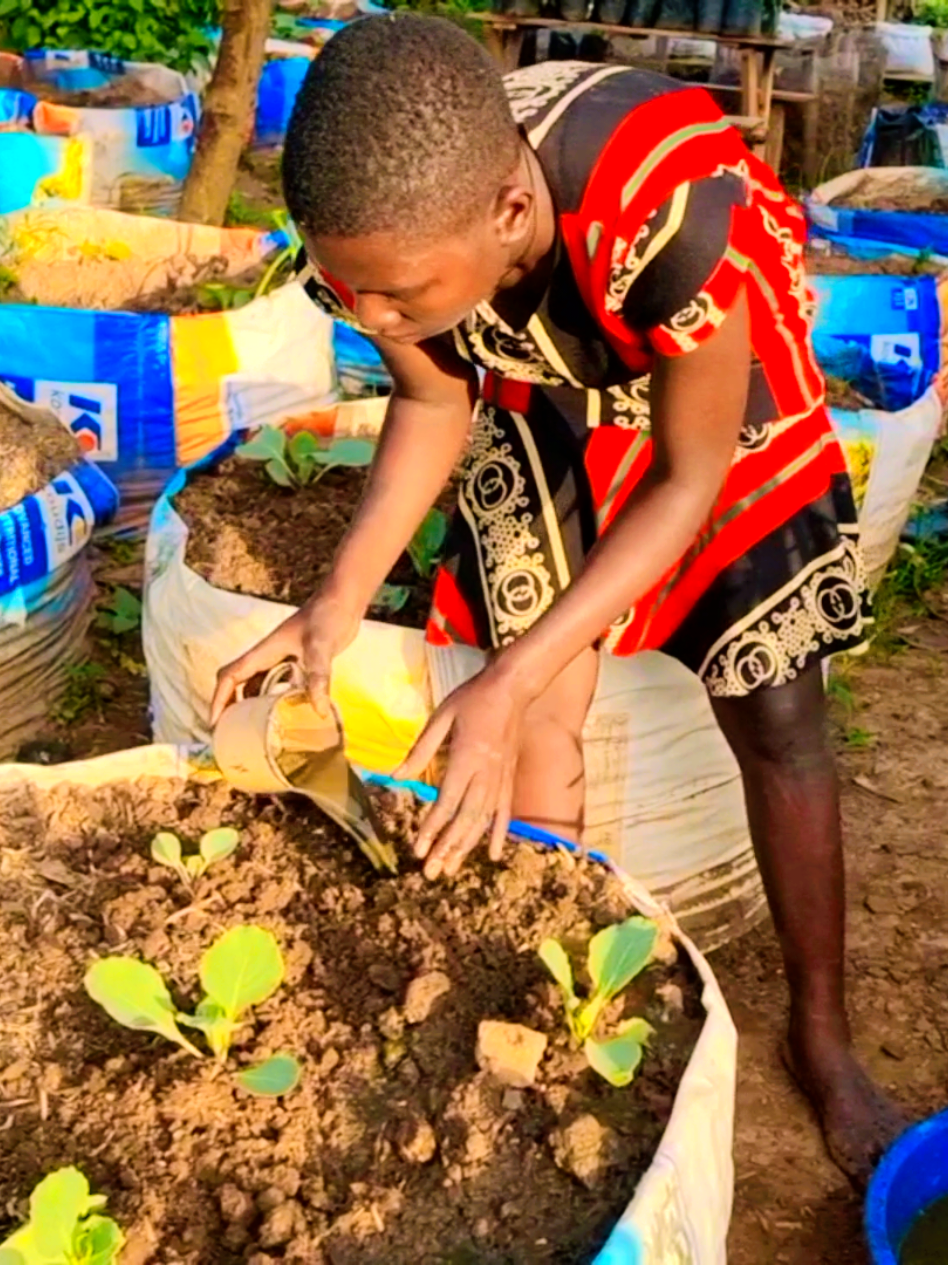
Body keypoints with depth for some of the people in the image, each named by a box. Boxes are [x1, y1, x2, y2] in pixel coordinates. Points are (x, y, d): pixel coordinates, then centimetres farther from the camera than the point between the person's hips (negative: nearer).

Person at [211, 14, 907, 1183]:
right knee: (544, 716, -5)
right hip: (542, 399, 3)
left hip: (716, 388, -2)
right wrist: (342, 599, -22)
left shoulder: (672, 207, -44)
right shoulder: (384, 227, -30)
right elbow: (433, 401, -9)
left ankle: (822, 1039, 17)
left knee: (775, 714, -3)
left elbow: (689, 478, -28)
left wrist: (510, 679, -34)